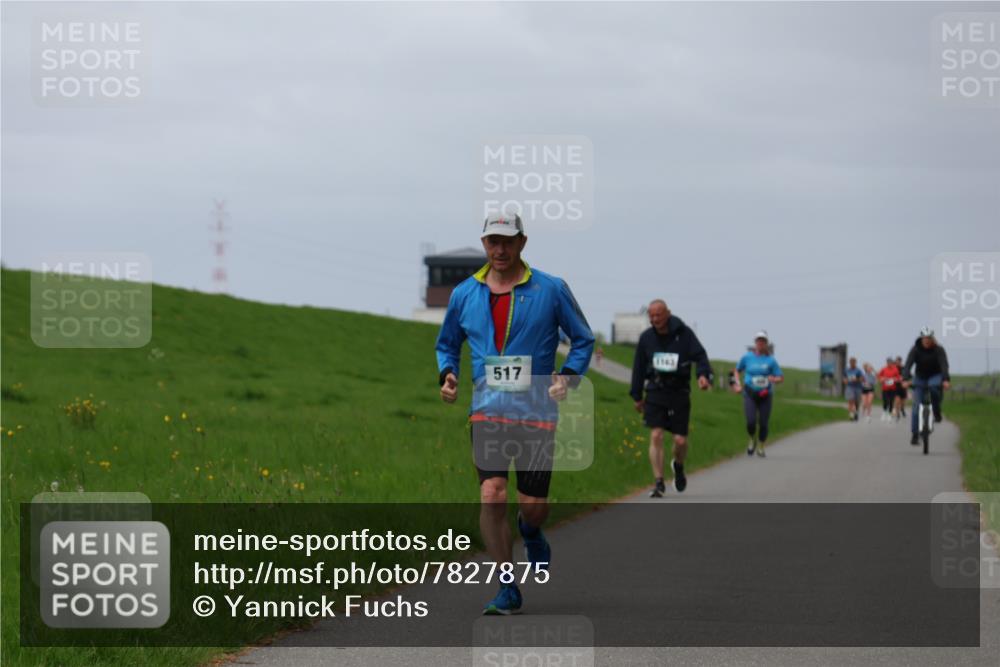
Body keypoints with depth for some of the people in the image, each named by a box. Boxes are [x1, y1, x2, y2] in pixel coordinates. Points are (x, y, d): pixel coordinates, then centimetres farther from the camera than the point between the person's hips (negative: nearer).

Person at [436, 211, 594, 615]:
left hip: (537, 412, -1)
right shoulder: (464, 294, 7)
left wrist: (569, 376, -8)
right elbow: (447, 343, 22)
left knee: (533, 504, 1)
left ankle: (530, 532, 42)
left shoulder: (551, 290, 0)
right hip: (487, 411, 1)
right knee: (492, 495, -14)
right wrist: (447, 374, 2)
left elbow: (583, 339, 9)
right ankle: (507, 592, -4)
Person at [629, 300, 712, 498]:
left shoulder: (684, 333, -4)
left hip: (679, 393, -1)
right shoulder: (646, 337, 4)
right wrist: (637, 396, 14)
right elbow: (639, 367, 12)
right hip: (655, 393, 1)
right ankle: (658, 483, -9)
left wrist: (703, 375, -27)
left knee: (680, 440, 0)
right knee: (656, 436, -12)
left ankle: (678, 466, 35)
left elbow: (700, 355, -7)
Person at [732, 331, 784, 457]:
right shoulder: (747, 357, 2)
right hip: (750, 395, 0)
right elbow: (737, 370, 18)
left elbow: (781, 378, 2)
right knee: (751, 422, -14)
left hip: (765, 395, 0)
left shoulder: (771, 360, -1)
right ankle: (752, 440, 17)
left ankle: (760, 447, 22)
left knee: (763, 423, 1)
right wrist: (738, 383, 3)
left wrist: (774, 379, -20)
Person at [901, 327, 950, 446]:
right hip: (920, 378, 1)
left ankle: (937, 413, -18)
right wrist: (906, 379, -42)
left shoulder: (938, 350, -16)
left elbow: (944, 365, -28)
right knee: (916, 406, -9)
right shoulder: (915, 349, -14)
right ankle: (914, 435, -5)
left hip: (935, 376, -1)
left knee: (934, 386, -38)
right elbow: (908, 365, -24)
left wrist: (946, 380, -46)